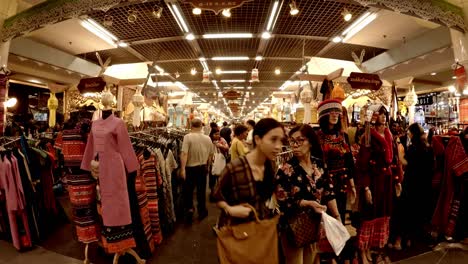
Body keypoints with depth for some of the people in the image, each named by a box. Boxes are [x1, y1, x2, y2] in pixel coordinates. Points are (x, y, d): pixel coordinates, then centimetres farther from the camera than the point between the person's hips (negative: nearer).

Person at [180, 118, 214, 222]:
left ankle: (189, 208, 3)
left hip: (190, 168, -3)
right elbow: (210, 154, 6)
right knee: (201, 190, 15)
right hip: (202, 167, 3)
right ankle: (201, 211, 26)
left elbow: (184, 154, -21)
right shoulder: (207, 138, -2)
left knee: (188, 190, 15)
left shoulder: (188, 137, -14)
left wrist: (182, 169, -19)